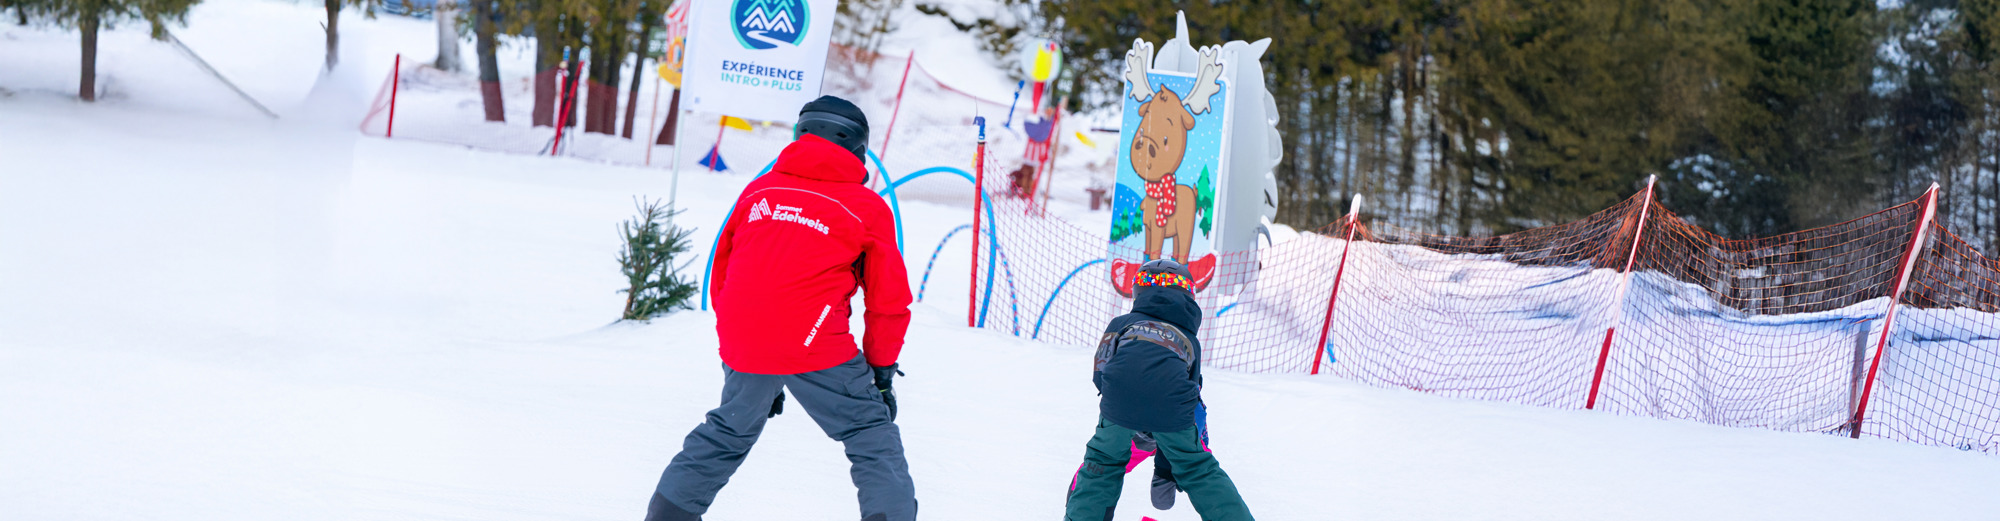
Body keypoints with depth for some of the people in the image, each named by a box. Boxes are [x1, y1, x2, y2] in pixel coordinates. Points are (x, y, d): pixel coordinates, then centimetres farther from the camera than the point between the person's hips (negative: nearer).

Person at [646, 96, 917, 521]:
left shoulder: (758, 191, 17)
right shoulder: (868, 208, 6)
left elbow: (720, 277, 21)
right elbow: (889, 300, 7)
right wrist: (882, 369, 18)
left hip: (742, 345, 5)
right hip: (814, 345, -4)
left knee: (730, 431, 25)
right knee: (871, 432, 6)